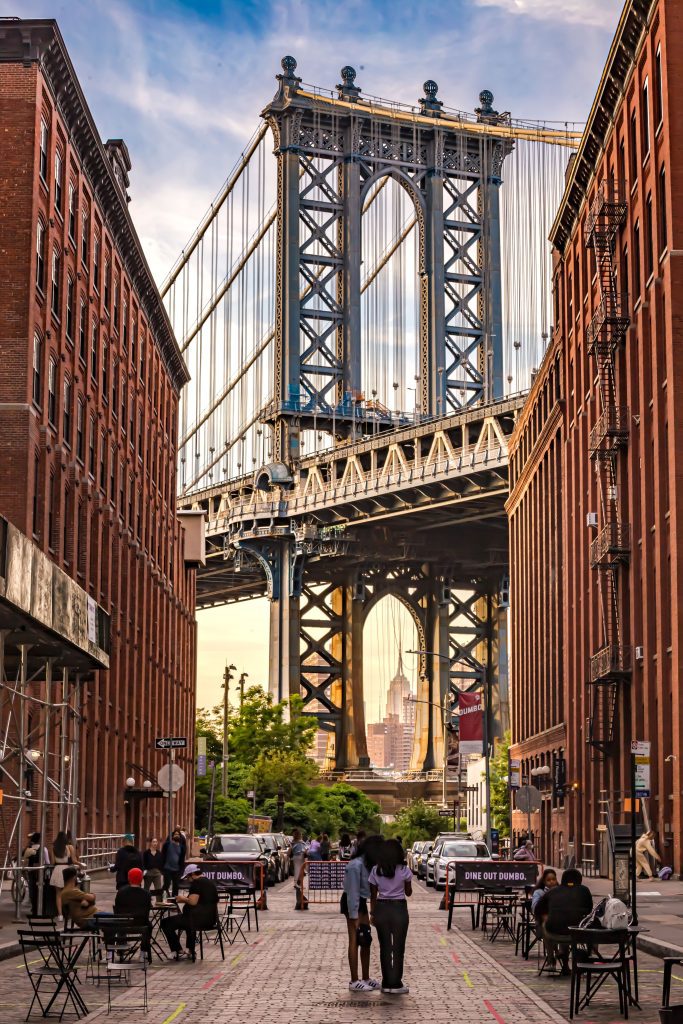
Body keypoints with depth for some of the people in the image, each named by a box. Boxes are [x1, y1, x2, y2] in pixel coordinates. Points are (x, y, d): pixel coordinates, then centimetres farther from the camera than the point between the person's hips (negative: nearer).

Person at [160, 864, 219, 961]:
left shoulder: (196, 883, -12)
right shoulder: (211, 883, 15)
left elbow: (193, 902, -22)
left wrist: (184, 899, -3)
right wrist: (186, 899, 22)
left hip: (200, 919, -9)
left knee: (166, 923, 0)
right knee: (190, 920, 42)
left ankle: (179, 952, 1)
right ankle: (190, 951, 35)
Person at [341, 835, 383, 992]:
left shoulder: (367, 864, 7)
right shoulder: (356, 865, -22)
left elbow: (370, 888, 7)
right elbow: (353, 893, -22)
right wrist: (354, 916, -22)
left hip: (361, 903, 10)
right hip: (352, 904, -10)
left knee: (366, 941, 14)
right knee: (355, 941, -5)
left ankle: (366, 978, 23)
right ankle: (354, 982, 1)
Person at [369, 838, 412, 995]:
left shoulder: (376, 871, -1)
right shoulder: (404, 870, -8)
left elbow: (373, 895, 2)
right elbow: (409, 892, 3)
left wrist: (372, 913, 11)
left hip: (381, 909, 2)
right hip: (399, 909, -2)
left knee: (385, 947, 10)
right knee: (398, 948, 5)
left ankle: (386, 983, 14)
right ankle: (396, 983, 6)